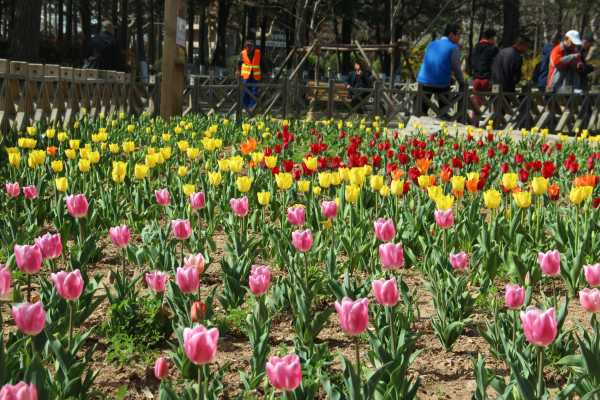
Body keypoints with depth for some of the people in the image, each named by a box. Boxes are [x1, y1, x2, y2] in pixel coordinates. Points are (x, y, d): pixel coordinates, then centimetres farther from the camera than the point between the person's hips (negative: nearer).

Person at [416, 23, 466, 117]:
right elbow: (456, 68, -5)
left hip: (424, 82, 4)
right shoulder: (454, 48, -3)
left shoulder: (431, 44, 14)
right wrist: (462, 83, 6)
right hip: (442, 84, -4)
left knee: (421, 111, 4)